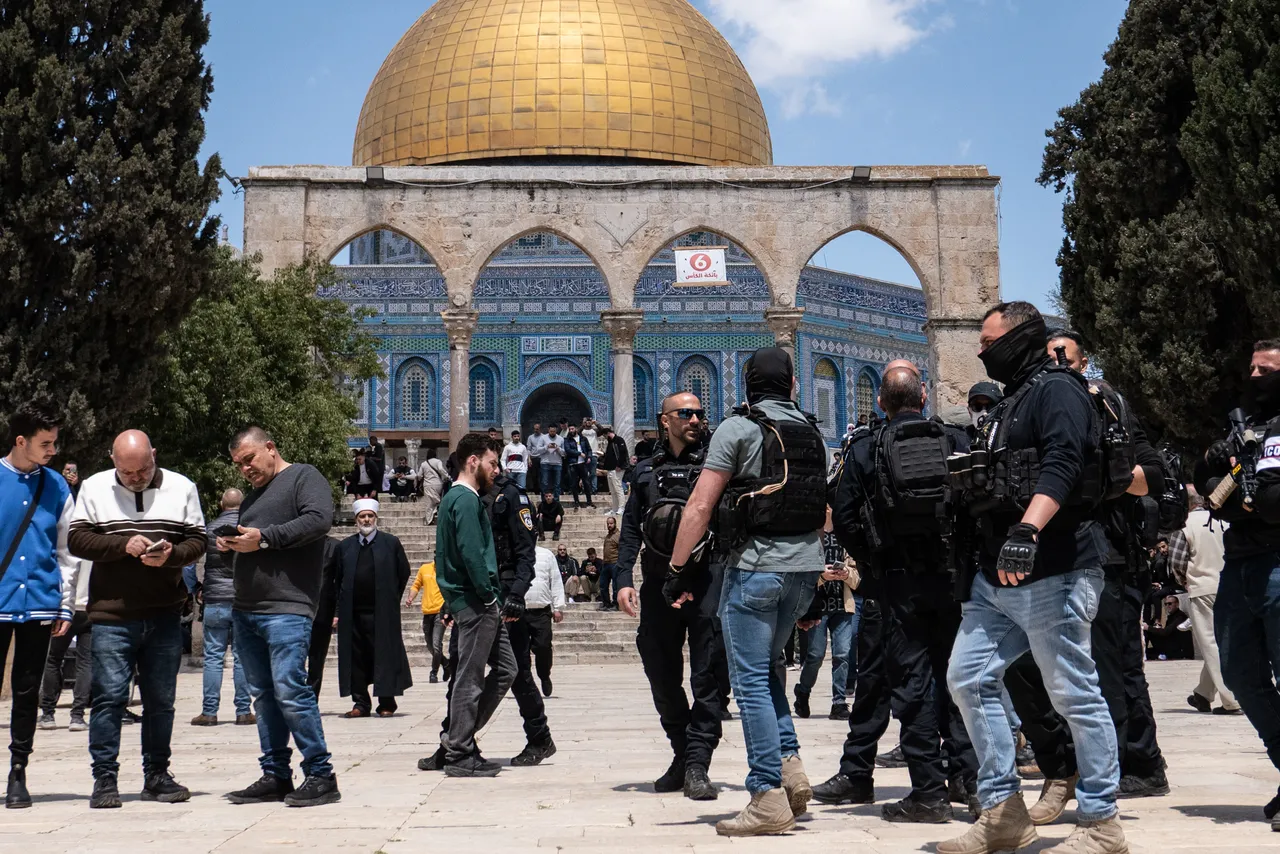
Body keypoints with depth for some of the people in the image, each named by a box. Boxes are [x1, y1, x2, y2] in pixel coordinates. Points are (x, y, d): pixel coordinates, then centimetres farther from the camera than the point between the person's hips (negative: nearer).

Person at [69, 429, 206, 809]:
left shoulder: (182, 488, 6)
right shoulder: (94, 489, 4)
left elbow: (197, 540, 6)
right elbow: (77, 540, -1)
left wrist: (171, 555, -15)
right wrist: (123, 544, -16)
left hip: (165, 615, 2)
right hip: (111, 615, -1)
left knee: (161, 699, 8)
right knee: (109, 696, -3)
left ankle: (156, 775, 19)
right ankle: (105, 778, 6)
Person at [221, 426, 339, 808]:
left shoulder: (304, 476, 1)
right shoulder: (252, 496, 26)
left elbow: (319, 519, -16)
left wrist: (264, 538, -16)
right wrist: (231, 544, 9)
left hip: (287, 608, -9)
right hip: (245, 611, 9)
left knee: (290, 690, -14)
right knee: (263, 695, 8)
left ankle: (321, 776, -8)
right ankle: (275, 776, 14)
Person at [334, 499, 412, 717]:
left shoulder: (391, 543, 3)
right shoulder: (345, 546, 10)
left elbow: (404, 573, 7)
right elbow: (338, 578, 15)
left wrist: (391, 599, 7)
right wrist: (345, 601, 9)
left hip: (382, 612, -2)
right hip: (353, 613, 3)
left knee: (385, 655, -2)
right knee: (356, 658, 3)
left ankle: (386, 703, 6)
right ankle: (361, 703, 11)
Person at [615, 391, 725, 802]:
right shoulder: (647, 470, 16)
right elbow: (631, 528, 14)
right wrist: (623, 578, 3)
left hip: (707, 578, -4)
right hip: (659, 581, 4)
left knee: (708, 675, -6)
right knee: (662, 675, 9)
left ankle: (697, 765, -4)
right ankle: (683, 755, 24)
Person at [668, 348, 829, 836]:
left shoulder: (739, 428, -5)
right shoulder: (813, 434, 14)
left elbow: (700, 506, -10)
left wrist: (677, 568, -4)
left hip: (755, 567, -6)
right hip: (805, 567, 7)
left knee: (751, 681, -2)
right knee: (765, 668, 22)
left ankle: (769, 798, -4)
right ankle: (790, 767, 10)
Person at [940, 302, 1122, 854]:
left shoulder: (1056, 390, -7)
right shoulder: (1009, 404, 22)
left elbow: (1061, 466, -24)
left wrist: (1028, 529, -36)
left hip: (1052, 571, -10)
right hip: (997, 577, 10)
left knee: (1074, 693, -4)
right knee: (968, 678, 5)